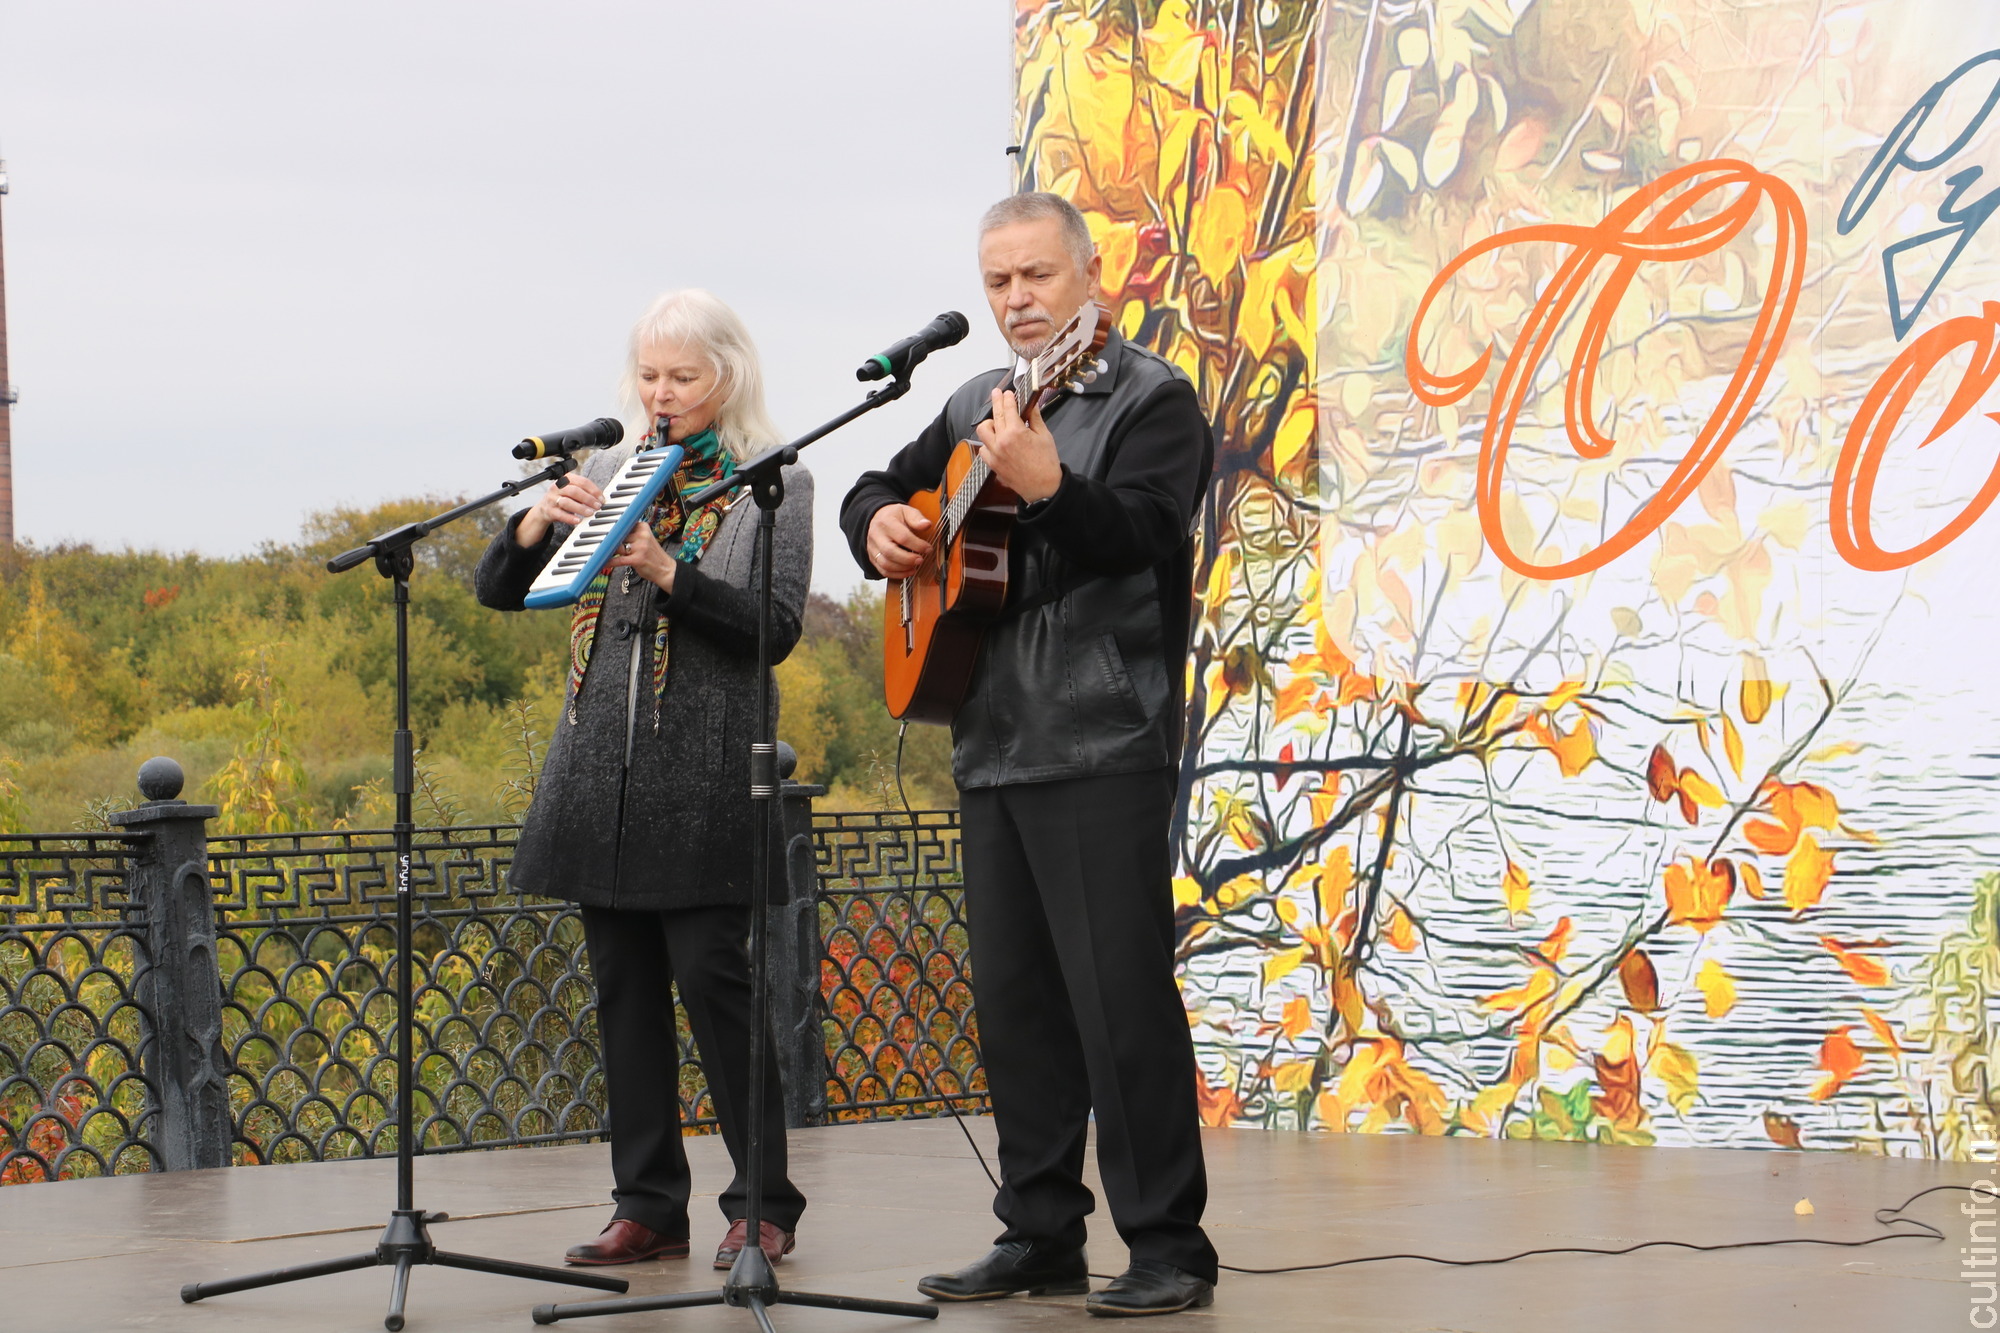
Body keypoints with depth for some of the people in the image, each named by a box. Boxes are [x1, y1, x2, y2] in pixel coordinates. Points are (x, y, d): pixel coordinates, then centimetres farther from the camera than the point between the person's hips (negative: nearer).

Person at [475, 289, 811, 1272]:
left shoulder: (774, 485, 2)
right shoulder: (610, 475, 14)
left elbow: (777, 627, -9)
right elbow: (497, 592, 11)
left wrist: (668, 573, -21)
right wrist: (536, 524, -10)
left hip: (703, 770, -5)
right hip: (603, 769, 5)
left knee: (711, 974, -8)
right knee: (624, 985, 6)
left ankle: (762, 1203, 2)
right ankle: (649, 1207, 12)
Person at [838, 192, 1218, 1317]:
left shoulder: (1151, 399, -4)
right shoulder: (978, 406, 18)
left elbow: (1137, 535, -19)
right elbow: (883, 482, 29)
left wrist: (1045, 485, -37)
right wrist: (880, 520, 6)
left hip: (1104, 748, -8)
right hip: (993, 748, 8)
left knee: (1120, 996, -10)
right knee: (1015, 1000, 11)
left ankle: (1170, 1247, -4)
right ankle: (1043, 1235, 19)